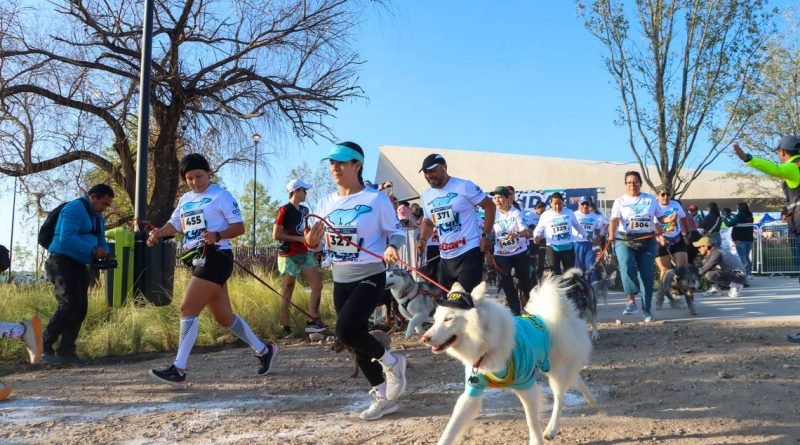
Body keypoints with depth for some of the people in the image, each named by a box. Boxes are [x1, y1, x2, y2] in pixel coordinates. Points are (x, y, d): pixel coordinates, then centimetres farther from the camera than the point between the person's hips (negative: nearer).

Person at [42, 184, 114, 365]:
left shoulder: (98, 217, 18)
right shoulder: (75, 208, -12)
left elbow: (101, 241, 22)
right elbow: (67, 238, -24)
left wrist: (104, 254, -1)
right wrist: (93, 251, -23)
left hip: (79, 265, 10)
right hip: (62, 262, -9)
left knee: (81, 308, 3)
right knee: (69, 305, -19)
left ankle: (65, 351, 9)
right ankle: (43, 347, -9)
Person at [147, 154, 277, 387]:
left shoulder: (220, 195, -5)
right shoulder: (185, 200, 17)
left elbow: (239, 227, -7)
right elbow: (174, 224, 17)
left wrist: (217, 235, -25)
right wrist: (159, 232, -5)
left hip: (216, 258, -8)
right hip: (199, 261, 8)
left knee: (188, 309, -15)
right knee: (223, 316, 12)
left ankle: (178, 370, -11)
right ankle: (264, 350, 26)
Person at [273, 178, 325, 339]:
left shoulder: (304, 210, 12)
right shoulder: (284, 210, -11)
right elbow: (276, 235, -16)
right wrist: (299, 238, -16)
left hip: (305, 254, 8)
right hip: (289, 257, -8)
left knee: (317, 285, 1)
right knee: (286, 294, -1)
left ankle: (312, 322, 7)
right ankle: (286, 329, 5)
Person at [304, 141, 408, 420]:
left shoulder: (376, 199, -10)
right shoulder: (327, 203, 6)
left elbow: (396, 232, -6)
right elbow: (322, 243, 12)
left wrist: (391, 248, -27)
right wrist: (313, 243, -10)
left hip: (370, 277, -7)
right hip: (341, 280, 7)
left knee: (345, 330, -22)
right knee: (356, 339, 11)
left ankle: (391, 361, 5)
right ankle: (384, 397, 26)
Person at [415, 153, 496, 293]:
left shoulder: (464, 186, -7)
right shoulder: (426, 195, 12)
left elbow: (489, 206, -4)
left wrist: (486, 235, -11)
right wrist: (422, 239, 5)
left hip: (469, 252, -7)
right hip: (445, 257, 7)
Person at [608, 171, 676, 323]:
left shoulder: (651, 199, 11)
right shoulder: (620, 201, 5)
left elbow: (660, 217, 11)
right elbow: (614, 220, -9)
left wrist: (668, 219, -12)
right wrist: (611, 234, -28)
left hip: (647, 241, 2)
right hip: (624, 240, -2)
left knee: (646, 275, 2)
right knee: (627, 266, -27)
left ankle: (646, 310, 11)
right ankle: (631, 301, -20)